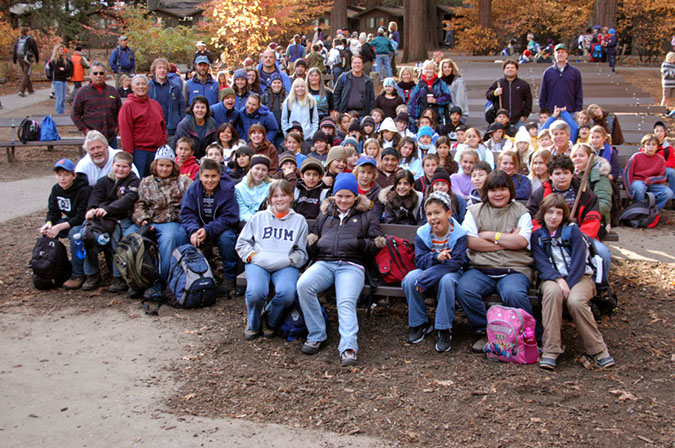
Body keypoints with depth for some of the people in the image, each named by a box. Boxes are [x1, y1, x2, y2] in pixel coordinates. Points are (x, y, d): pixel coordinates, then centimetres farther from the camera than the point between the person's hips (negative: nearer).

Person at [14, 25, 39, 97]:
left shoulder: (18, 39, 9)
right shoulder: (30, 39, -7)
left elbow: (15, 51, 10)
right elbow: (35, 50, -5)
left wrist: (15, 62, 15)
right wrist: (37, 60, 8)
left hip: (20, 59, 6)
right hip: (28, 59, -6)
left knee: (24, 74, 18)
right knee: (26, 75, -5)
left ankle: (30, 90, 27)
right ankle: (21, 90, -15)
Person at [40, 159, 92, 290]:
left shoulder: (84, 191, -24)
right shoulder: (56, 189, -1)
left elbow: (82, 217, -27)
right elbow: (53, 212, 3)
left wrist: (60, 227, -32)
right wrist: (49, 223, -21)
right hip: (71, 220, 8)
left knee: (75, 233, -36)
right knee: (46, 229, -8)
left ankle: (78, 275, -26)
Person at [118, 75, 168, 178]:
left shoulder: (155, 104, 16)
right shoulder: (128, 105, -1)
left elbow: (163, 126, 20)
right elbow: (125, 133, -7)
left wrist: (163, 145, 9)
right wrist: (128, 154, -12)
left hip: (157, 151, 6)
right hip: (139, 152, -5)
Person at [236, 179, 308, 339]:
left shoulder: (299, 220, 19)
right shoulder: (259, 217, 20)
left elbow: (302, 253, 15)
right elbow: (242, 243, 18)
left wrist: (290, 259, -6)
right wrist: (252, 255, -2)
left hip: (285, 266, 0)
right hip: (258, 264, 0)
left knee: (287, 293, -33)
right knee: (256, 292, -32)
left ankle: (270, 321, 1)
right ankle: (253, 324, 2)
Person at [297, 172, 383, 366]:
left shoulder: (367, 216, 20)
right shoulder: (325, 215, 30)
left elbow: (377, 243, 10)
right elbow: (314, 237, 31)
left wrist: (360, 244, -10)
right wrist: (312, 244, 6)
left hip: (352, 265, -2)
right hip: (324, 263, 3)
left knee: (346, 302, -31)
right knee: (303, 285, -30)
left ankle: (348, 348, -42)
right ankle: (316, 336, -20)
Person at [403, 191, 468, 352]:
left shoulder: (459, 234, -15)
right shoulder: (422, 233, -5)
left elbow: (455, 263, -23)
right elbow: (419, 260, -10)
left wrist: (424, 278, -31)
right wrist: (436, 257, -35)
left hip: (450, 272, -3)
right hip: (427, 270, 3)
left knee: (446, 280, -38)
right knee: (410, 279, -27)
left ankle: (444, 329, -23)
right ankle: (420, 323, -8)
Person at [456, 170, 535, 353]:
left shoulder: (521, 212, 14)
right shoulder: (475, 211, 16)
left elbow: (522, 241, -3)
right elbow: (470, 241, -1)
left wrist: (490, 235, -1)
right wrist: (507, 242, -2)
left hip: (514, 270, -2)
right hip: (481, 269, 2)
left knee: (513, 293, -35)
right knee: (463, 290, -29)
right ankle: (485, 332, -10)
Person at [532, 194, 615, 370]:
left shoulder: (573, 231, 6)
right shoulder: (537, 236, 12)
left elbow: (579, 261, -5)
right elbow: (541, 263, -2)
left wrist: (568, 284, -19)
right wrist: (559, 280, -21)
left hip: (579, 277, -1)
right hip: (552, 278, 1)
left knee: (575, 301, -35)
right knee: (553, 292, -36)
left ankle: (597, 349, -18)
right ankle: (551, 350, -36)